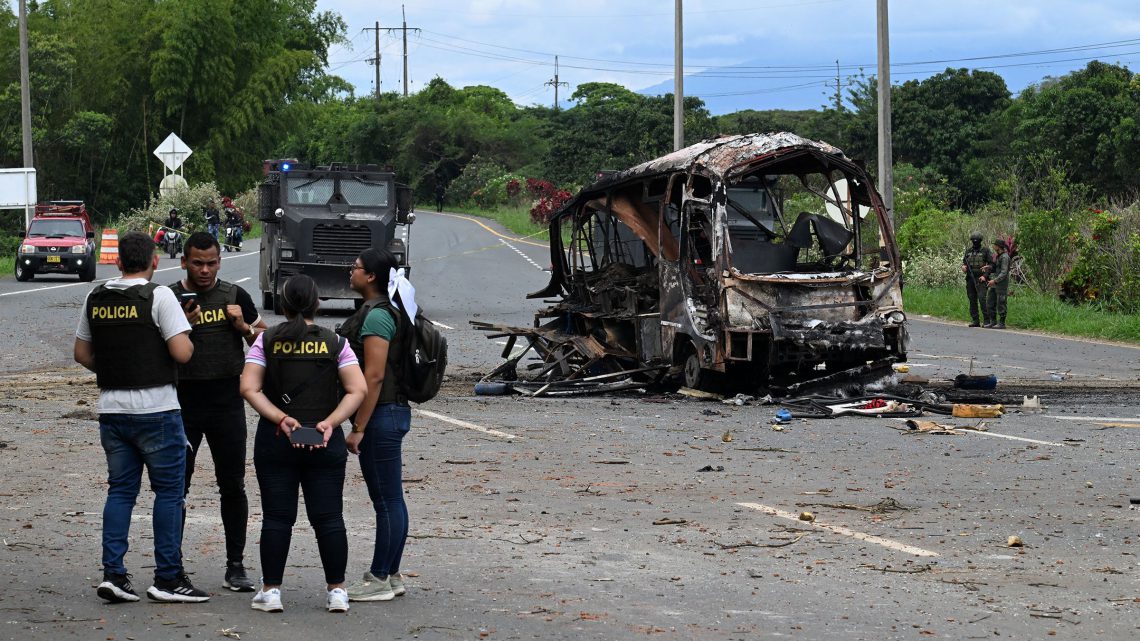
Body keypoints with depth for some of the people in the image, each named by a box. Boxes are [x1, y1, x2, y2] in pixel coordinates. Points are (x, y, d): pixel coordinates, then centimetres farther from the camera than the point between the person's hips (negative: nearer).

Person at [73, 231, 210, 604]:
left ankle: (113, 574, 5)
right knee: (168, 492, 3)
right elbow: (182, 352, -17)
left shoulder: (96, 299, 7)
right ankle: (168, 579, 4)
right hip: (155, 409, -5)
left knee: (120, 490, 11)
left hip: (111, 408, 5)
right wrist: (187, 339, 4)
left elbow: (82, 353, 13)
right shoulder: (159, 297, -11)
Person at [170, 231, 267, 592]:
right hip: (183, 403, -1)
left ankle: (235, 566, 10)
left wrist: (243, 325, -10)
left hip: (227, 403, 1)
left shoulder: (235, 296, 5)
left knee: (233, 486, 4)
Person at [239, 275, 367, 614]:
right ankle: (337, 590, 7)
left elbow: (249, 388, -9)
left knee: (276, 518, 4)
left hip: (275, 441, 0)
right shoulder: (334, 343, 1)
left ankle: (271, 590, 6)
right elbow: (358, 389, -8)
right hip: (326, 445, 0)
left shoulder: (266, 340, 0)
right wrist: (330, 422, -12)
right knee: (328, 518, 5)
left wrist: (281, 419, -13)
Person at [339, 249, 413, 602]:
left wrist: (358, 428, -20)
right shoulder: (384, 310, 16)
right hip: (392, 412, 11)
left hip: (381, 414, -11)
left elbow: (374, 376, -21)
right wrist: (361, 424, 23)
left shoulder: (377, 315, -16)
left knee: (386, 500, -5)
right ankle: (390, 575, 20)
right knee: (391, 499, 14)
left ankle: (380, 580, 0)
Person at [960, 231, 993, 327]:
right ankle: (975, 321, 10)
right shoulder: (968, 251, 13)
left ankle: (987, 320, -10)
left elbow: (991, 264, -2)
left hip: (980, 279, -5)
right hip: (970, 279, 5)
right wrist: (963, 266, -3)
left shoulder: (985, 251, -1)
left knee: (982, 299, -13)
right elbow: (964, 261, 21)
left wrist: (985, 276, -11)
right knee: (972, 301, 5)